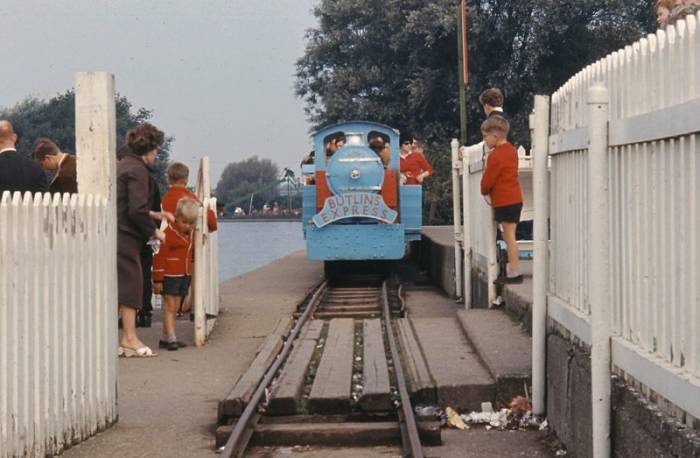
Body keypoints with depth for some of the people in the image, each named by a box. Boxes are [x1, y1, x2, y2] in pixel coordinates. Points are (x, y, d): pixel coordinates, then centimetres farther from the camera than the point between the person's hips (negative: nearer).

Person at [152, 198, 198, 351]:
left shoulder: (190, 234, 10)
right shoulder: (168, 234, -14)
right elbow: (159, 257, -15)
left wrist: (189, 273, 23)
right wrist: (157, 279, -16)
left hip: (184, 275, 8)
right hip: (170, 275, -8)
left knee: (175, 308, 9)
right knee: (170, 306, -7)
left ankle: (165, 338, 15)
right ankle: (171, 338, -10)